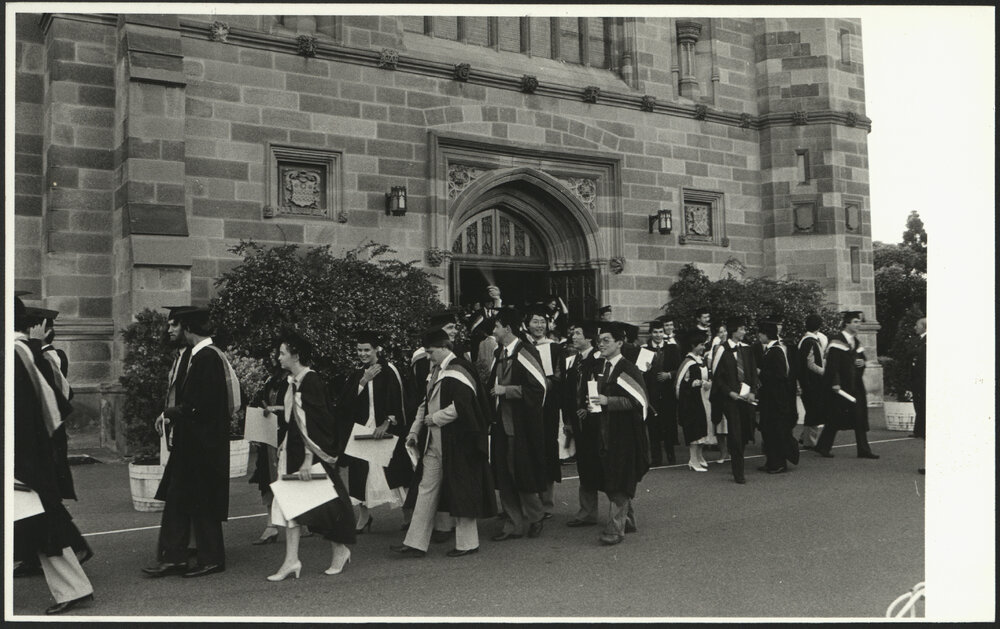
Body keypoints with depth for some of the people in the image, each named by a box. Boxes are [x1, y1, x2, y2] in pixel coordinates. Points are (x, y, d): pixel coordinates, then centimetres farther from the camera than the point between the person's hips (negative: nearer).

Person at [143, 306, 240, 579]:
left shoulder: (206, 357, -19)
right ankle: (173, 557, 19)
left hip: (202, 443, -10)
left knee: (201, 503, 2)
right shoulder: (202, 354, 11)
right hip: (194, 442, 10)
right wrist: (172, 415, 3)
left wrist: (169, 414, -9)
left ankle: (211, 559, 15)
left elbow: (199, 405, -23)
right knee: (178, 500, 12)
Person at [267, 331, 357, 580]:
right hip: (294, 452, 9)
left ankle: (339, 551, 19)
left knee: (322, 502, 1)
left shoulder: (310, 381, -17)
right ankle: (291, 560, 6)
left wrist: (308, 459, -23)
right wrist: (285, 445, 19)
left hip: (311, 452, -9)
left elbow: (314, 422, -21)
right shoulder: (293, 382, 10)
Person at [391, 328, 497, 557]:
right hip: (434, 442, 9)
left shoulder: (458, 370, -15)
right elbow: (426, 403, 20)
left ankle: (468, 543, 15)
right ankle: (415, 543, 14)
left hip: (456, 442, -9)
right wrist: (415, 430, 11)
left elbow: (461, 406, -24)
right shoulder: (437, 371, 13)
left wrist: (434, 418, -13)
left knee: (460, 491, 2)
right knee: (427, 489, 9)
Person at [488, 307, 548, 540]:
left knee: (521, 475, 0)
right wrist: (494, 390, 3)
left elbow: (538, 388, -17)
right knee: (504, 477, 9)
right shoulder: (499, 354, 13)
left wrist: (506, 390, -15)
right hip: (501, 423, 8)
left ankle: (534, 517, 22)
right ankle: (513, 525, 19)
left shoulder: (525, 352, -12)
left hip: (521, 426, -8)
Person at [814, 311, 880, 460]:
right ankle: (823, 447, 13)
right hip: (840, 386, -7)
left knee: (860, 418, 4)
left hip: (855, 386, 7)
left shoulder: (856, 343, 13)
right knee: (835, 418, 0)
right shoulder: (837, 342, -12)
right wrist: (835, 384, -24)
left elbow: (861, 358, 23)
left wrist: (862, 362, -1)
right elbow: (832, 365, -18)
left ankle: (863, 450, 8)